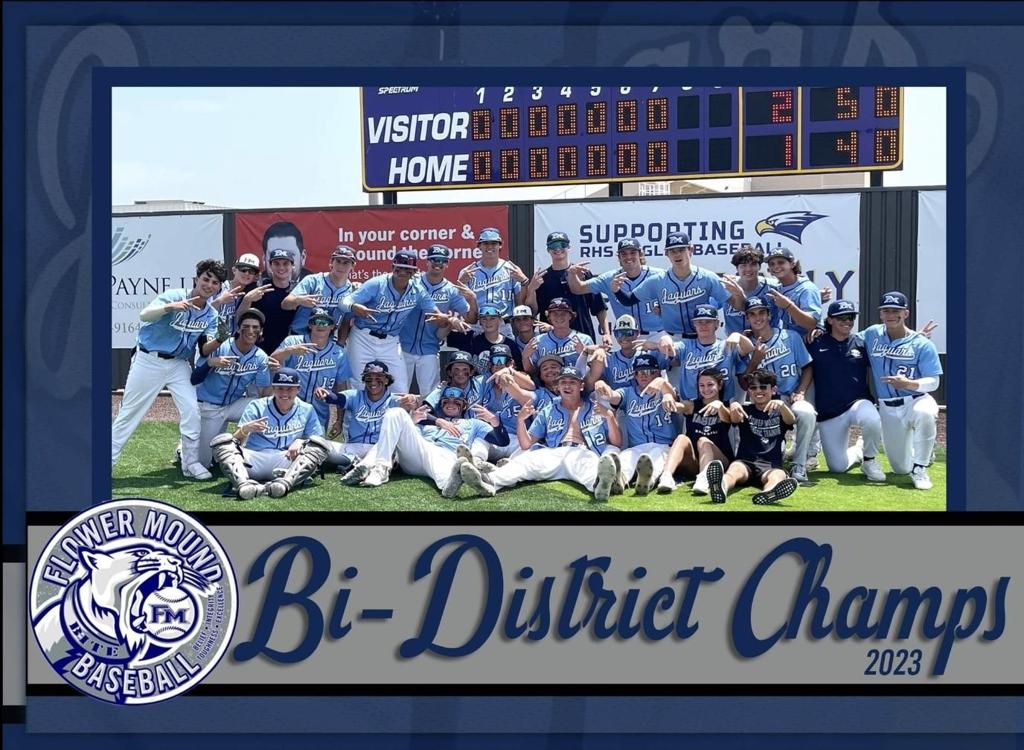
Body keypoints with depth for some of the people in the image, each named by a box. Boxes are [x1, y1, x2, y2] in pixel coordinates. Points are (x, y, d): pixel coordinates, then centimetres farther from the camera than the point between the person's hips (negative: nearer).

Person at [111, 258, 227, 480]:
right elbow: (144, 315, -30)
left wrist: (220, 340, -29)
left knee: (191, 410, -8)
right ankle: (106, 461, 9)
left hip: (179, 364, 4)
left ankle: (191, 463, 6)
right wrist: (170, 307, -47)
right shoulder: (174, 296, -16)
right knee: (129, 412, 1)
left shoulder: (211, 315, 1)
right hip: (149, 360, -4)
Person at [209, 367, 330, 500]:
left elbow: (317, 443, 9)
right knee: (222, 440, -22)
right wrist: (244, 429, -24)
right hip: (253, 461, 0)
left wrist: (300, 442, -12)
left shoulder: (307, 411, 14)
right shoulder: (256, 407, 9)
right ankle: (244, 484, -50)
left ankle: (285, 483, -46)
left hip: (288, 461, 0)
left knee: (318, 444, -22)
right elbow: (237, 442, 0)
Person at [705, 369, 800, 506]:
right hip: (744, 462, 1)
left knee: (778, 475, -34)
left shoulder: (779, 412, 15)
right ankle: (721, 487, -70)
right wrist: (733, 407, -32)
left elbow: (791, 420, -9)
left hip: (770, 465, 0)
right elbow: (734, 419, -6)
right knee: (735, 469, -33)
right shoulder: (746, 410, 18)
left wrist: (781, 405, -33)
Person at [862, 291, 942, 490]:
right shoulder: (872, 335, 4)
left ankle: (920, 468, -23)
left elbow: (933, 382, -12)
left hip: (916, 400, -4)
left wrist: (909, 384, -31)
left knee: (924, 414, -42)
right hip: (887, 409, 4)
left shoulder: (922, 344, -8)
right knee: (901, 469, 6)